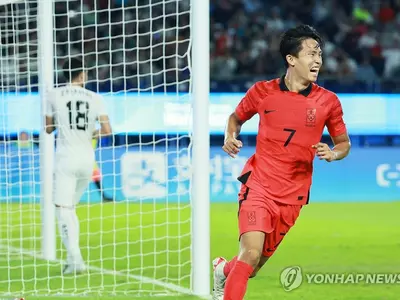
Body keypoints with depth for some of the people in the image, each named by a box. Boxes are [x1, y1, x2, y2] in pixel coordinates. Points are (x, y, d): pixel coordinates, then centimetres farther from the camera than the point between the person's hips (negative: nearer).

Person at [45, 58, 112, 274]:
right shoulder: (94, 98, 5)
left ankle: (75, 258, -23)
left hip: (66, 159, -4)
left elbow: (48, 128, 7)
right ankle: (73, 259, 15)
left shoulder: (55, 95, 0)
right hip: (87, 159, 4)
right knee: (70, 207, 18)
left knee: (63, 209, -7)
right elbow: (107, 131, -1)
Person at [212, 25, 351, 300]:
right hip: (258, 185, -2)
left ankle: (223, 270, 46)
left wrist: (333, 153, -13)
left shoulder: (328, 101, -1)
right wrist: (230, 137, -4)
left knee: (253, 268, 12)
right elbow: (236, 117, 17)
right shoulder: (263, 91, -2)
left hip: (293, 195, 2)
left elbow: (344, 143, 9)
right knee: (251, 254, -22)